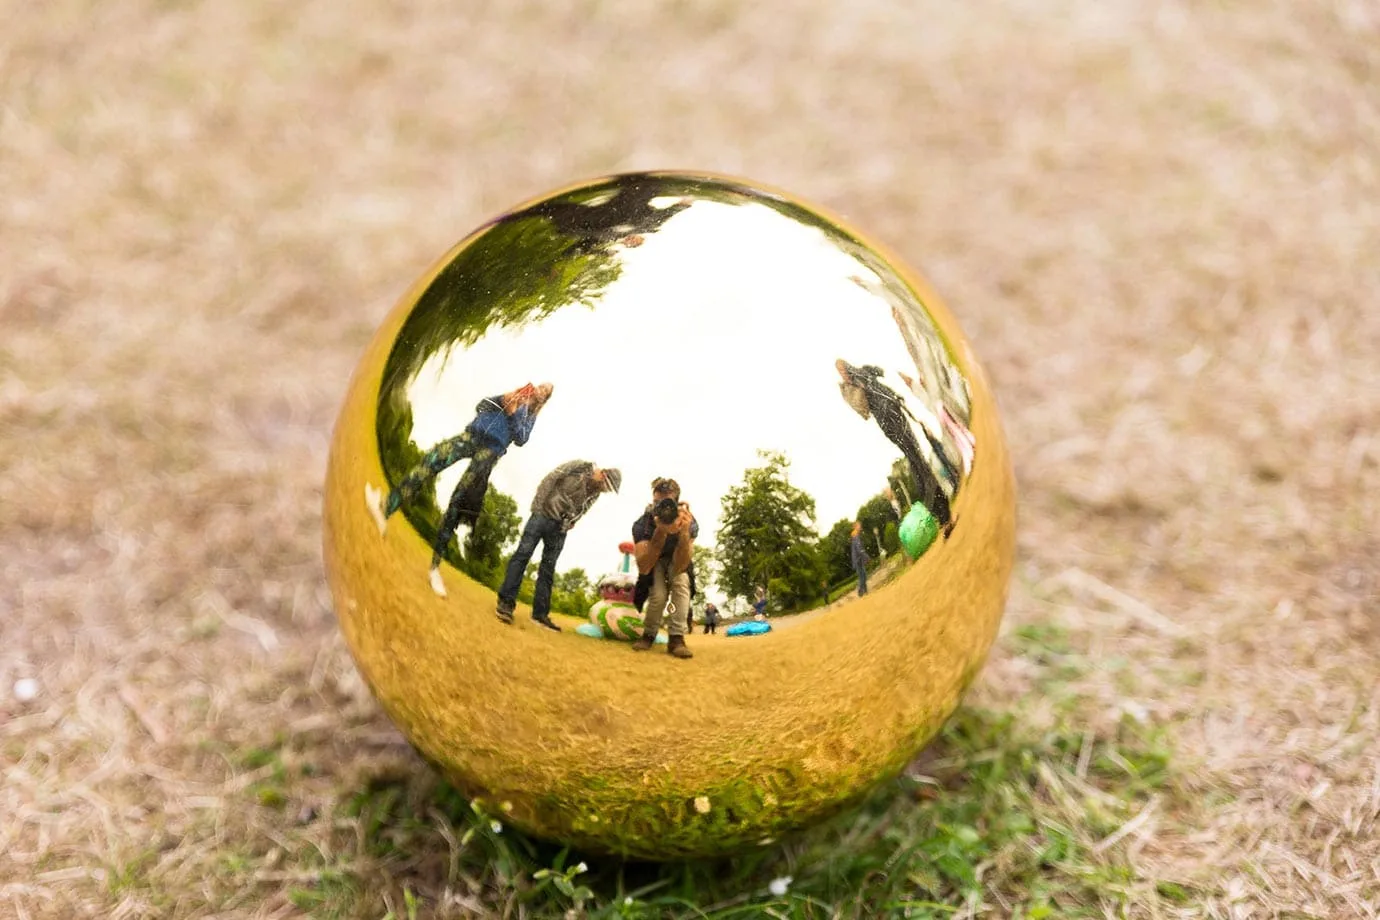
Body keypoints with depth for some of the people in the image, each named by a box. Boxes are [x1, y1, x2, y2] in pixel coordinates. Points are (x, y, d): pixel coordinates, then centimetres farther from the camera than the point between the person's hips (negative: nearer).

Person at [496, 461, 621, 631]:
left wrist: (568, 525, 2)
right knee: (523, 554, -12)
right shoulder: (579, 467, -10)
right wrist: (538, 505, -14)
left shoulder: (595, 493, 7)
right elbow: (549, 480, -11)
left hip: (559, 527, 6)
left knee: (548, 570, 5)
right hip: (543, 514, -6)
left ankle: (540, 612, 6)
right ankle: (506, 601, -13)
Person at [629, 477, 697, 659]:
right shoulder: (642, 525, -32)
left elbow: (679, 567, -38)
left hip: (677, 559, 1)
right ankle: (649, 634, 3)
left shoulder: (689, 523, -31)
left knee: (681, 581, -30)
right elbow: (643, 567, -41)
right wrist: (660, 532, -52)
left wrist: (684, 532, -54)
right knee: (658, 594, -25)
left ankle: (676, 638, -25)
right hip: (653, 559, -1)